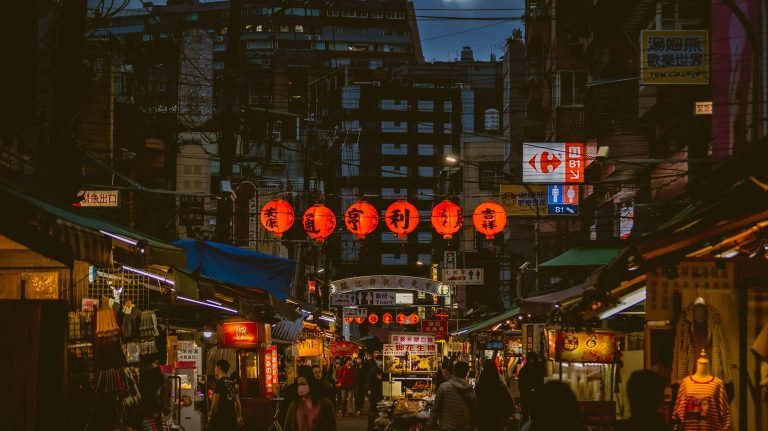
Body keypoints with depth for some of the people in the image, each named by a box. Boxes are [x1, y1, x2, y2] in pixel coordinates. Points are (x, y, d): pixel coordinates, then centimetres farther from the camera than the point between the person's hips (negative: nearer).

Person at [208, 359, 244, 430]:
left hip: (220, 417, -8)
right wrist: (239, 417, 20)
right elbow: (237, 401, 14)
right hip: (231, 417, 8)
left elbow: (215, 401, -13)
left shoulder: (220, 382, -10)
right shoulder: (232, 383, 12)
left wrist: (210, 415, -2)